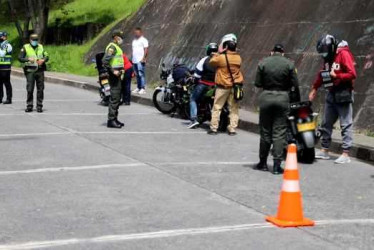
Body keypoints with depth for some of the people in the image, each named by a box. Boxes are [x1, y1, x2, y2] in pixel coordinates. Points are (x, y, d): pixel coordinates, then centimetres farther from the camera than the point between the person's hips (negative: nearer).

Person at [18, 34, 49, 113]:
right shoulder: (25, 47, 3)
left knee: (40, 89, 2)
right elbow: (20, 58, -3)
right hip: (30, 71, -3)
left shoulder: (41, 47, 14)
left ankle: (39, 106, 8)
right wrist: (28, 59, -18)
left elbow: (47, 56, 14)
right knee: (30, 89, -4)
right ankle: (29, 106, 4)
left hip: (40, 70, 3)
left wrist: (43, 60, -8)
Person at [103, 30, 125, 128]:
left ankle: (114, 119, 20)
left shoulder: (116, 47, 18)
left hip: (117, 75, 11)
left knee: (117, 98, 14)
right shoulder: (112, 47, -14)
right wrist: (113, 71, -22)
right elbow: (105, 61, -24)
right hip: (114, 75, -11)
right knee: (114, 98, -10)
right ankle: (111, 120, -9)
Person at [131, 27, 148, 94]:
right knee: (137, 75, 9)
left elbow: (146, 49, -10)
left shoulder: (143, 40, -3)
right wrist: (132, 59, 17)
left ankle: (143, 88, -10)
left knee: (141, 74, -10)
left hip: (140, 61, -8)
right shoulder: (134, 40, 20)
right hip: (135, 60, 8)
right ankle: (138, 88, 13)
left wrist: (143, 58, -19)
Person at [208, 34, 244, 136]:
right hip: (236, 86, 3)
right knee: (234, 109, 9)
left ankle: (213, 128, 4)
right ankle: (232, 129, 7)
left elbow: (212, 62, -1)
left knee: (217, 108, 5)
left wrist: (218, 53, 4)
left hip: (223, 87, -3)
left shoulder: (221, 57, -16)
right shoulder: (238, 58, -2)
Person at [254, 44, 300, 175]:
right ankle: (277, 165, -1)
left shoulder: (263, 63, 0)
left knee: (265, 131, 11)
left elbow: (258, 83, -1)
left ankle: (263, 163, 18)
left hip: (266, 97, 1)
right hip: (282, 98, -1)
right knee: (279, 132, 2)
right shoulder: (289, 64, -2)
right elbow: (295, 84, -4)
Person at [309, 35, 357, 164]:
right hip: (331, 94, 9)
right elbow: (322, 74, 19)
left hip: (343, 94, -9)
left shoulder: (344, 54, -13)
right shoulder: (328, 57, 12)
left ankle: (346, 154, -6)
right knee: (326, 123, 11)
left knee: (346, 124, -5)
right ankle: (324, 150, 19)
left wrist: (337, 76, -19)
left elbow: (352, 74, -19)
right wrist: (315, 88, 13)